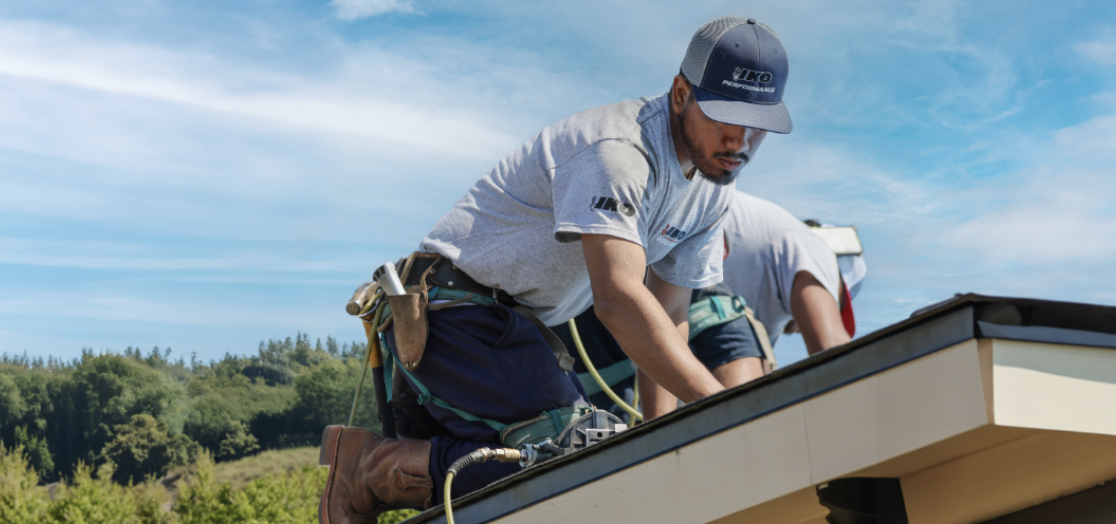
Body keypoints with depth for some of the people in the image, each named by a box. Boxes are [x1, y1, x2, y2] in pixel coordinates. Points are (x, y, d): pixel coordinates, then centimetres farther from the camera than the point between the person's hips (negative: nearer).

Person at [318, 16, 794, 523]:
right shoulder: (615, 151, -24)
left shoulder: (713, 188, 5)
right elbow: (618, 297, -36)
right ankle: (374, 465, -12)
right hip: (451, 310, -10)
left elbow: (667, 319, 8)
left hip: (523, 329, 10)